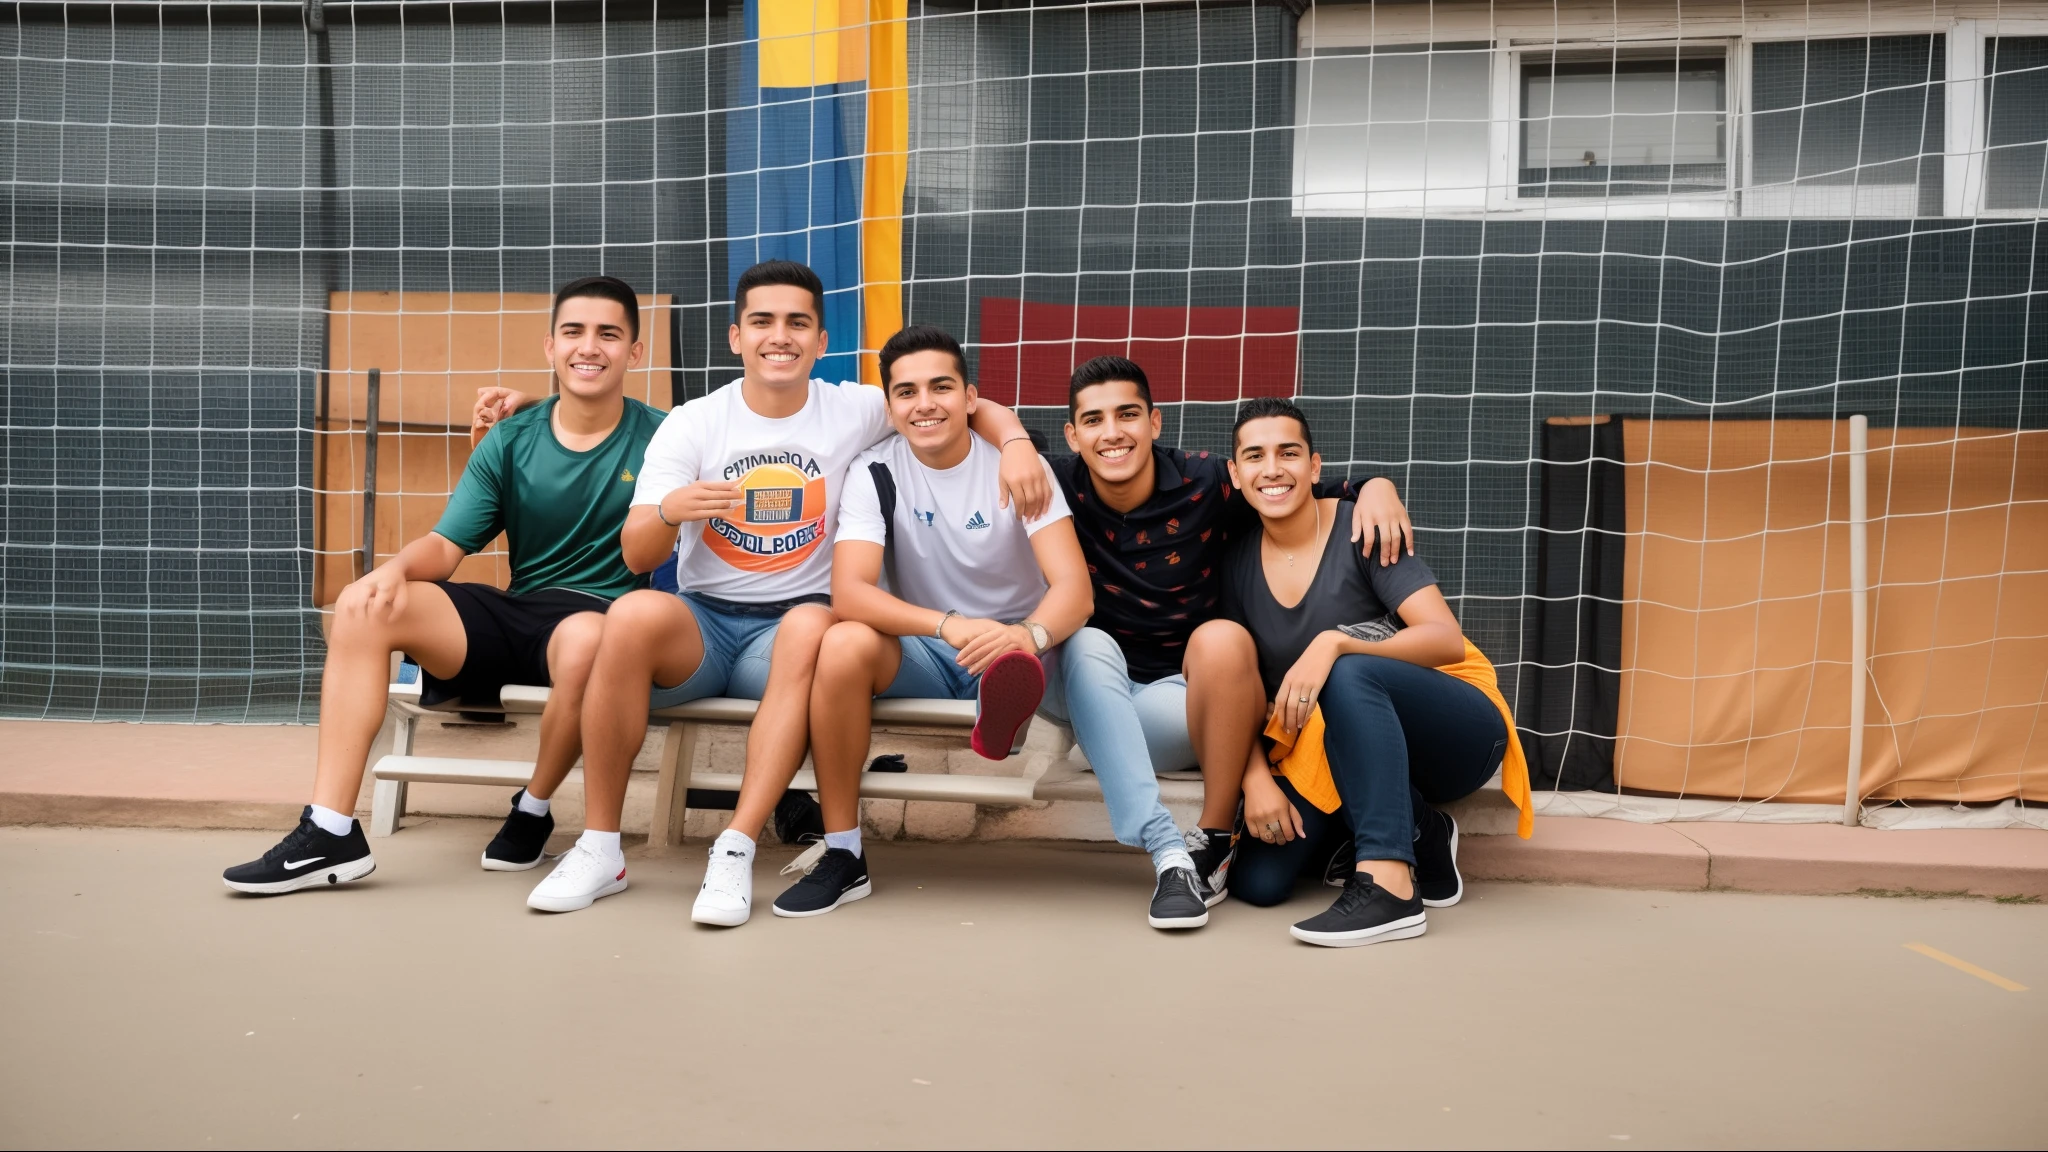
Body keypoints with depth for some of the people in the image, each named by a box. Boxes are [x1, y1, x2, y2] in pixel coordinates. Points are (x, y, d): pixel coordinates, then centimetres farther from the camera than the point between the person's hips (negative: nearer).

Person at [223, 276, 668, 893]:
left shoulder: (658, 437, 0)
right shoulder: (511, 440, 9)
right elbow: (445, 546, 4)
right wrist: (396, 567, -16)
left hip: (600, 615, -4)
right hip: (513, 614, 5)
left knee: (586, 640, -40)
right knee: (362, 605, -15)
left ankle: (532, 813, -10)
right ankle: (330, 834, -16)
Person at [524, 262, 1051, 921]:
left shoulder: (853, 412, 1)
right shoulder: (691, 425, 1)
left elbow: (969, 404, 7)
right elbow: (636, 557, -4)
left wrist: (1015, 442, -16)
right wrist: (668, 511, -28)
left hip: (788, 627, 0)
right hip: (700, 625, 1)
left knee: (812, 626, -36)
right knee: (636, 614, -33)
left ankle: (735, 852, -33)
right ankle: (599, 850, -21)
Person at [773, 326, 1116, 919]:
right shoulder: (876, 471, -6)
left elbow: (1074, 587, -20)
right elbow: (848, 592, -21)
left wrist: (1029, 635, -44)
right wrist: (950, 624, -39)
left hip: (1015, 649, -1)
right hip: (922, 655, 1)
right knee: (844, 644, -30)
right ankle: (843, 855, -21)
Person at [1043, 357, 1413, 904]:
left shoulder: (1207, 483, -9)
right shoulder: (1061, 487, -7)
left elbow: (1326, 492, 1)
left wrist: (1376, 486, -20)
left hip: (1181, 700, -1)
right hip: (1095, 697, 1)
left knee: (1220, 640, -34)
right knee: (1088, 642, -33)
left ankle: (1216, 841, -20)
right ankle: (1168, 851, -38)